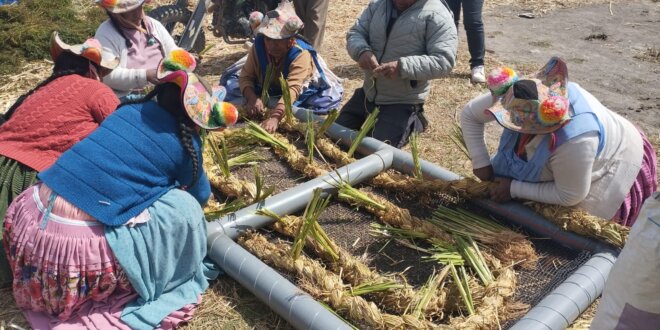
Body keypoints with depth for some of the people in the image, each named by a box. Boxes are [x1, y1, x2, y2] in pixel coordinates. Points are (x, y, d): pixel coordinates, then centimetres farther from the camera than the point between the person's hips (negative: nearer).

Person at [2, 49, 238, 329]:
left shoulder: (131, 109, 11)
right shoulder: (183, 145, -3)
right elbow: (200, 196, 18)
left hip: (25, 219, 7)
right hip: (77, 245, -6)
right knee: (183, 209, -1)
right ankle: (172, 281, 18)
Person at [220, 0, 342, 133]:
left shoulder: (301, 55, -36)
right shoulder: (258, 47, -23)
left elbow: (292, 89, -48)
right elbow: (246, 76, -22)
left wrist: (275, 117, -61)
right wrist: (252, 98, -44)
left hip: (299, 95, -3)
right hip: (264, 91, 3)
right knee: (231, 83, -10)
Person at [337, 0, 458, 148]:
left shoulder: (436, 15, -17)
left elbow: (444, 60, -23)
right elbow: (355, 33, 3)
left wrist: (402, 67, -35)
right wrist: (362, 50, -21)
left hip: (403, 102, -7)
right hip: (368, 92, 7)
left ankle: (411, 123, 16)